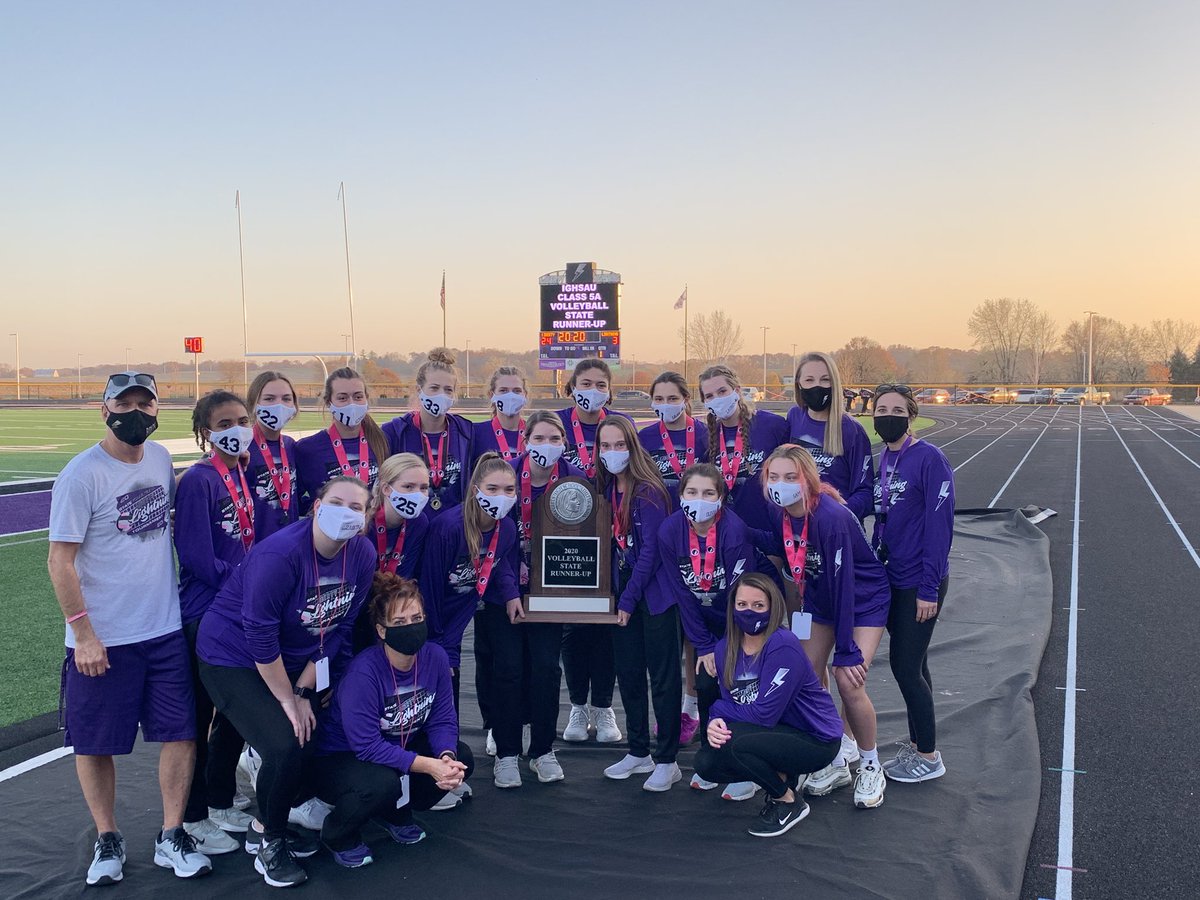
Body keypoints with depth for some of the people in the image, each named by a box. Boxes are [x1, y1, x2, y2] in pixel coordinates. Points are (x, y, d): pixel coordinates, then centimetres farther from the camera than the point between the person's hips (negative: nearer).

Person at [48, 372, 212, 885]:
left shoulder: (160, 458, 5)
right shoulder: (81, 475, -13)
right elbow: (61, 560, -12)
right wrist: (83, 634, -15)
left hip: (167, 631, 5)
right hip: (103, 640, -5)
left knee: (181, 733, 5)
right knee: (95, 744, 8)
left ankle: (172, 837, 20)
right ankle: (107, 840, 28)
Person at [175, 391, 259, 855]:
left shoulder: (243, 475, 8)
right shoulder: (198, 481, -14)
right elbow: (199, 559, -18)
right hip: (205, 616, -7)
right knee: (200, 716, 4)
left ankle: (222, 804, 33)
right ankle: (193, 818, 19)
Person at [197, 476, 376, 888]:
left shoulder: (362, 555, -9)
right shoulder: (280, 554, -28)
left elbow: (339, 629, -2)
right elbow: (260, 636, -24)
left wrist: (304, 690, -5)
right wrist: (287, 700, -17)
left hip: (294, 660, 7)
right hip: (234, 657, -7)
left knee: (313, 740, -1)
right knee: (286, 746, -20)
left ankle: (266, 827, 26)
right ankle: (269, 842, 5)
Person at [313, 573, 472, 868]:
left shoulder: (435, 657, -14)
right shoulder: (363, 673, -31)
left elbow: (443, 721, -8)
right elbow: (367, 747, -32)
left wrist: (447, 757, -30)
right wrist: (429, 765, -36)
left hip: (399, 747, 6)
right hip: (341, 758, -6)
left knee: (460, 758, -12)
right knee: (383, 784, -36)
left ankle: (396, 814, 14)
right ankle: (338, 836, -1)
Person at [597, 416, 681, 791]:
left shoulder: (648, 490, -16)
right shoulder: (607, 488, 5)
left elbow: (651, 549, -17)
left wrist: (629, 599, -15)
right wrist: (615, 594, 2)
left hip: (654, 592, -7)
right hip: (623, 591, 7)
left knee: (662, 676, 1)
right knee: (628, 673, 12)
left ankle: (667, 761, 10)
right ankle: (638, 752, 25)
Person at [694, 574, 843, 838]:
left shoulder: (784, 645, -25)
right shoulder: (725, 648, -2)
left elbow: (764, 714, -27)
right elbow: (728, 704, 1)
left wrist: (719, 710, -12)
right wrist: (715, 723, -22)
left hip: (816, 740, -8)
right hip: (778, 736, 8)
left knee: (733, 743, -28)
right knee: (706, 762, -9)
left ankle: (789, 801, -3)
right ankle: (783, 775, 13)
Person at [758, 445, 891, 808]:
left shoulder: (831, 517, -34)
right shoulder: (779, 514, -14)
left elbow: (843, 584, -31)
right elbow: (787, 562, 3)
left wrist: (846, 651, -27)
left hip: (865, 600, -6)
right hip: (820, 600, 6)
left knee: (849, 683, -16)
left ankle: (870, 767, 9)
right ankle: (836, 762, 22)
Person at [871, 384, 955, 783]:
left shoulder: (929, 458, -15)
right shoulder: (883, 459, 8)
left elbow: (940, 524, -17)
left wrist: (929, 589, -17)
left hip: (919, 583, -7)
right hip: (892, 579, 7)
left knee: (905, 665, -2)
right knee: (912, 665, 16)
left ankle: (929, 756, 14)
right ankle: (916, 746, 28)